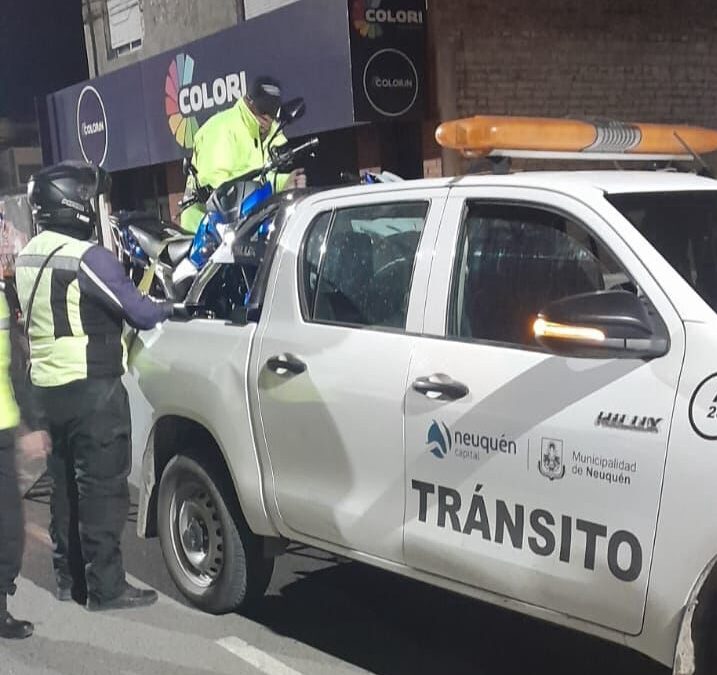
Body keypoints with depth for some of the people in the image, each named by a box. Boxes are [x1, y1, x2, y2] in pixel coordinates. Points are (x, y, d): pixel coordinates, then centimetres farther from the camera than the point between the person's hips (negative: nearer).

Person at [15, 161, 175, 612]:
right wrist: (169, 309, 4)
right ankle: (106, 586, 4)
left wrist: (126, 284, 9)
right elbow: (140, 313, -16)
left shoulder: (29, 257, 11)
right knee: (103, 486, -2)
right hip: (92, 387, -9)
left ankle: (68, 574, 26)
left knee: (67, 483, 16)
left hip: (49, 384, 9)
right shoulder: (85, 256, -18)